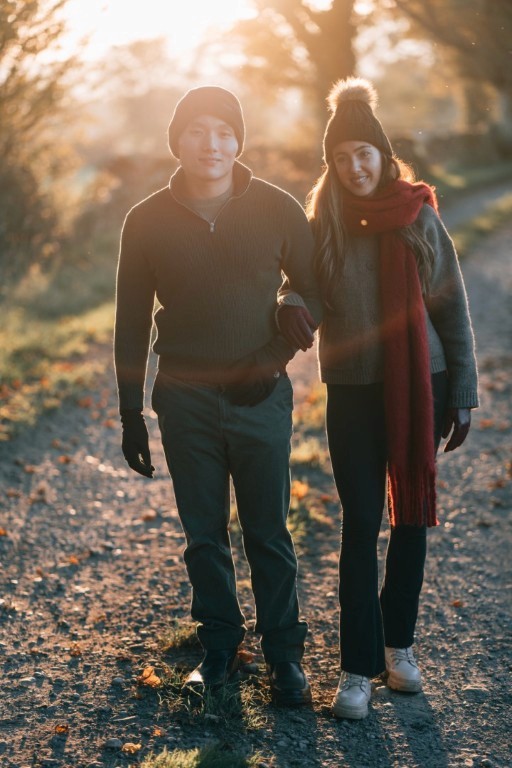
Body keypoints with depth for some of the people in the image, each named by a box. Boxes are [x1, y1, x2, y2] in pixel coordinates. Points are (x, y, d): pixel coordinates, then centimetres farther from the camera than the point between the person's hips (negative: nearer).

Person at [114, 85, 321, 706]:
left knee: (268, 537, 7)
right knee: (204, 537, 11)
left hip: (261, 398, -1)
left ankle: (283, 653, 21)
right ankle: (219, 647, 27)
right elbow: (131, 325, 6)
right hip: (185, 400, 1)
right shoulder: (147, 221, 0)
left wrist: (273, 359, -8)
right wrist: (130, 414, 5)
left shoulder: (277, 209, -3)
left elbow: (314, 288, 6)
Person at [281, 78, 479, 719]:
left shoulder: (419, 217, -2)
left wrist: (462, 394, -1)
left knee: (411, 517, 9)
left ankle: (398, 642, 27)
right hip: (354, 393, 0)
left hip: (420, 388, 1)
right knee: (362, 524, -2)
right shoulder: (322, 225, -1)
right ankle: (358, 667, 5)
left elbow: (452, 309, 1)